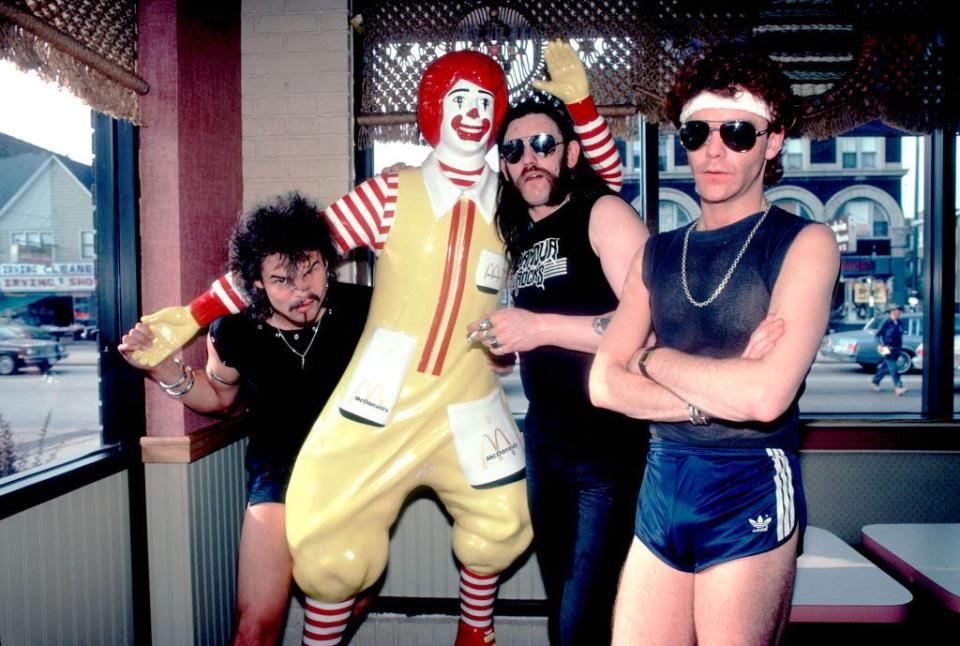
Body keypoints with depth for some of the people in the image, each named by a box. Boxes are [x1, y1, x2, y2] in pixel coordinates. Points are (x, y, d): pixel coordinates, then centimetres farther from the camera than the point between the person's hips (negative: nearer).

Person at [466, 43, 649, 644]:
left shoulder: (604, 212, -10)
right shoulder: (520, 238, 13)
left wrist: (541, 329, -24)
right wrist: (501, 339, 7)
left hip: (612, 452, -7)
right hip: (546, 447, 8)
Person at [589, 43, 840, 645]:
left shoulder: (803, 243, -6)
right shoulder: (657, 253, 8)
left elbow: (766, 396, -19)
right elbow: (605, 383, 0)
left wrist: (655, 359, -6)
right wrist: (713, 394, -14)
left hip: (750, 491, -4)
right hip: (661, 487, 5)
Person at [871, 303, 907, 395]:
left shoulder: (900, 323, 10)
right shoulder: (886, 322, -9)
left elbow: (900, 336, 20)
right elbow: (878, 334, -7)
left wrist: (900, 348, 16)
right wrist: (879, 345, -17)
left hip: (896, 350, 7)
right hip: (887, 349, -7)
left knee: (885, 368, 13)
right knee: (893, 368, -12)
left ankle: (874, 382, 27)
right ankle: (898, 387, -17)